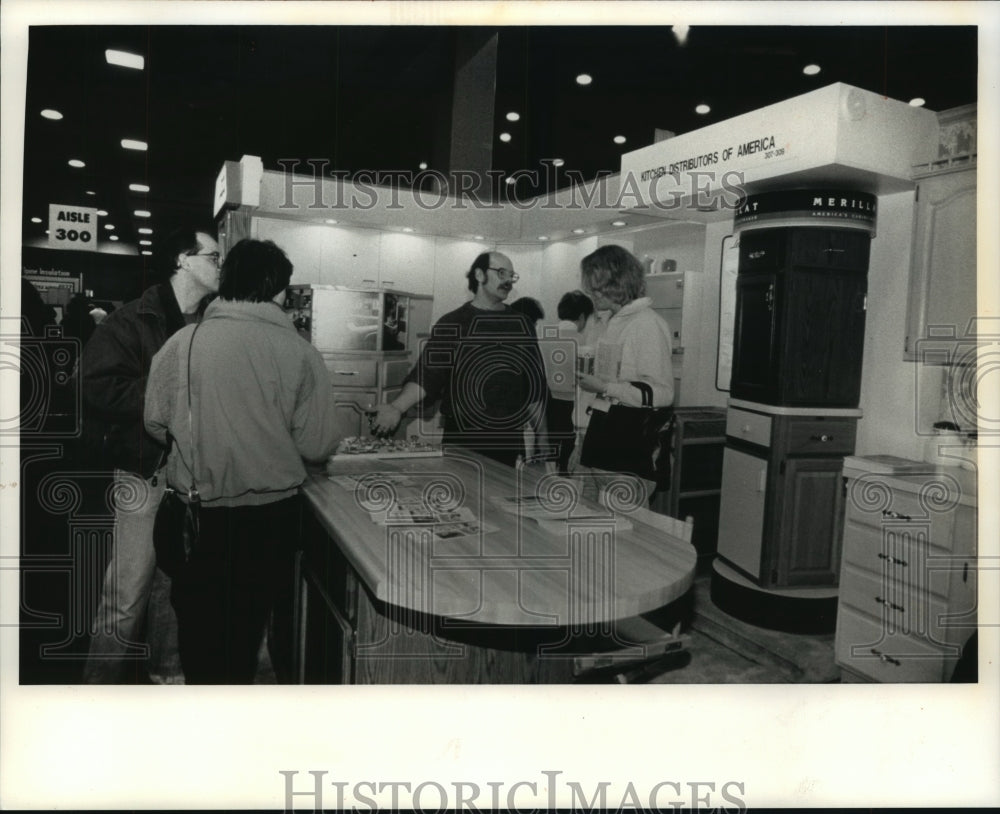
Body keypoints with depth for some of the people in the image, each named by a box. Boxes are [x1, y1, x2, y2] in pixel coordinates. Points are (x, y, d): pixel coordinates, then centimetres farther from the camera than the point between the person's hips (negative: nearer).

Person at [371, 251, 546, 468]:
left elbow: (534, 383, 10)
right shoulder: (452, 324, -2)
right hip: (463, 438, -3)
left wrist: (541, 434, 7)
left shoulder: (521, 325, 7)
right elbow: (426, 375, -8)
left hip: (510, 439, 3)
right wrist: (397, 407, -24)